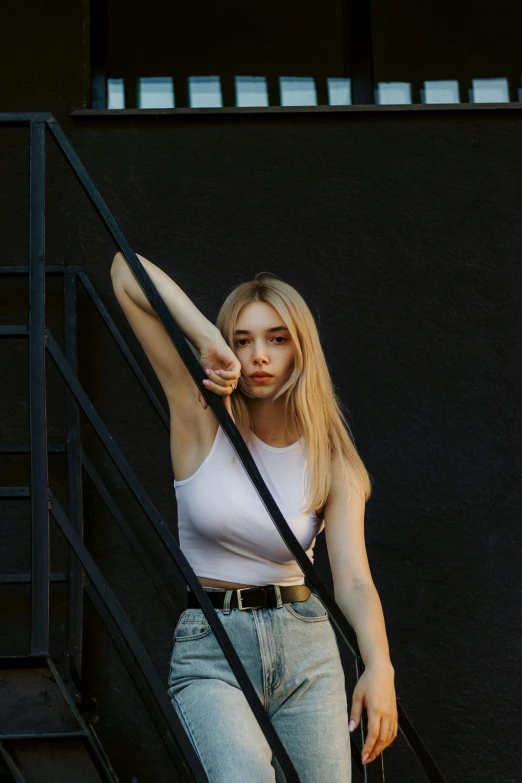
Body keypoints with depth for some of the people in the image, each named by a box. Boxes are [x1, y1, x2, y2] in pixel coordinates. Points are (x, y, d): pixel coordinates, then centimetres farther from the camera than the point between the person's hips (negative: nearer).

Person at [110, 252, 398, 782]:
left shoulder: (330, 460, 2)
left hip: (306, 644, 3)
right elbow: (126, 270, -6)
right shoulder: (201, 417, -2)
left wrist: (378, 664, -30)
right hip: (209, 646, -3)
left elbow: (353, 579, -12)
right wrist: (209, 340, -19)